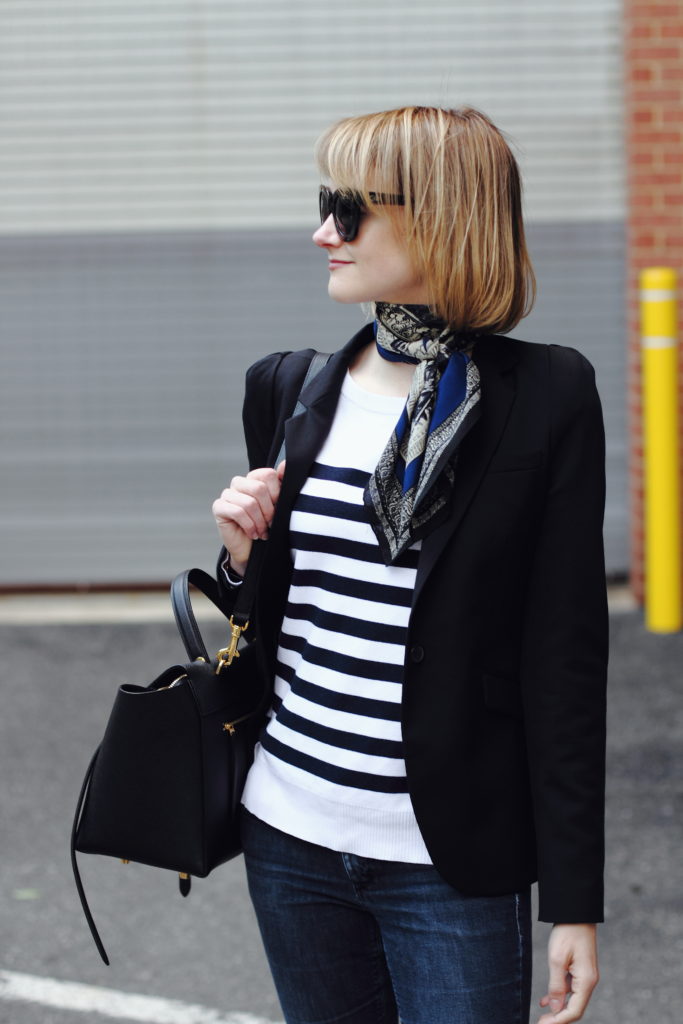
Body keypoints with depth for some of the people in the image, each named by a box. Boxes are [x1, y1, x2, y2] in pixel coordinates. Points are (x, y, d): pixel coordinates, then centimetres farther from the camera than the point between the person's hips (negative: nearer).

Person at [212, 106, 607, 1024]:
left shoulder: (544, 396, -7)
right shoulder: (287, 390, 7)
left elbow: (566, 655, -8)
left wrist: (575, 903, -9)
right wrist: (242, 556, -6)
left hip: (450, 863, -5)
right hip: (292, 839, 5)